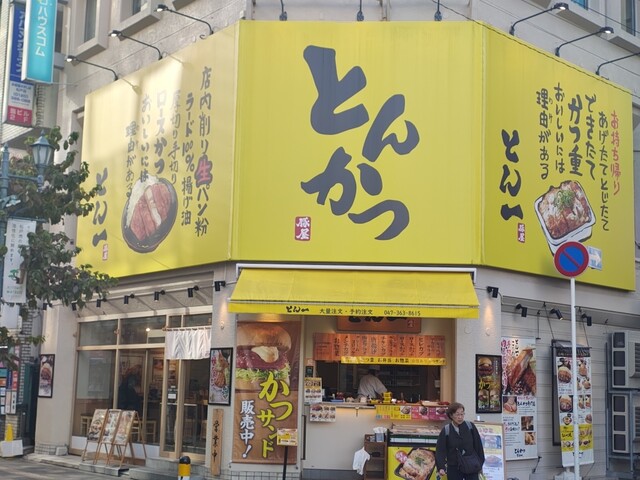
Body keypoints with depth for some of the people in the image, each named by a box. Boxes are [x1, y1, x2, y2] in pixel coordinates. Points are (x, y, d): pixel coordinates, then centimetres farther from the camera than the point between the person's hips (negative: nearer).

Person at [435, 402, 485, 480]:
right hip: (454, 469, 0)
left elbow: (478, 446, 4)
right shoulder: (445, 431, -5)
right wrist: (441, 467, -20)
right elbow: (440, 450, -8)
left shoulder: (470, 427, -2)